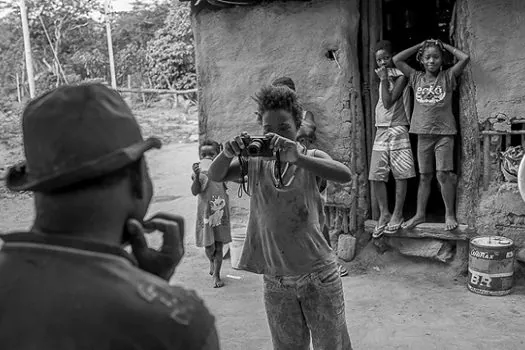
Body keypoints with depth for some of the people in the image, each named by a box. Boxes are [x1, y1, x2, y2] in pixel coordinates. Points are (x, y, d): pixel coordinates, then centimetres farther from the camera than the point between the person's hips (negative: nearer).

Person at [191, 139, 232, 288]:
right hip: (205, 213, -1)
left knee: (219, 246, 5)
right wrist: (196, 176, -34)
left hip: (220, 212, 1)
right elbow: (195, 192, -18)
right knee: (209, 246, 4)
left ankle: (216, 275, 15)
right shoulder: (198, 172, -6)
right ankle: (212, 261, 38)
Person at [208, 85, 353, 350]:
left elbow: (345, 176, -24)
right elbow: (215, 176, -12)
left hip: (318, 275, -2)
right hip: (275, 281, 2)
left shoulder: (310, 157, -6)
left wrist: (297, 158, -38)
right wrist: (228, 154, -33)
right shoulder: (255, 162, 0)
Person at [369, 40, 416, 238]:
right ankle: (384, 214, 12)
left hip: (397, 129, -6)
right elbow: (383, 104, 13)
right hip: (381, 130, 6)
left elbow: (388, 102, -13)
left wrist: (384, 80, -10)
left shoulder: (400, 77, -3)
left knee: (400, 174, 0)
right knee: (376, 176, 1)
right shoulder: (382, 77, 15)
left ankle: (397, 214, 9)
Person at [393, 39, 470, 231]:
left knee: (444, 174, -6)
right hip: (423, 134, 3)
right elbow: (396, 60, 7)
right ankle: (420, 214, 17)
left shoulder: (447, 76, 3)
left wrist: (445, 46, 4)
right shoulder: (416, 78, 9)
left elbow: (465, 58, -8)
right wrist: (419, 45, 9)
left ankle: (450, 214, 6)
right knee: (424, 176, 9)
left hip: (444, 133, -3)